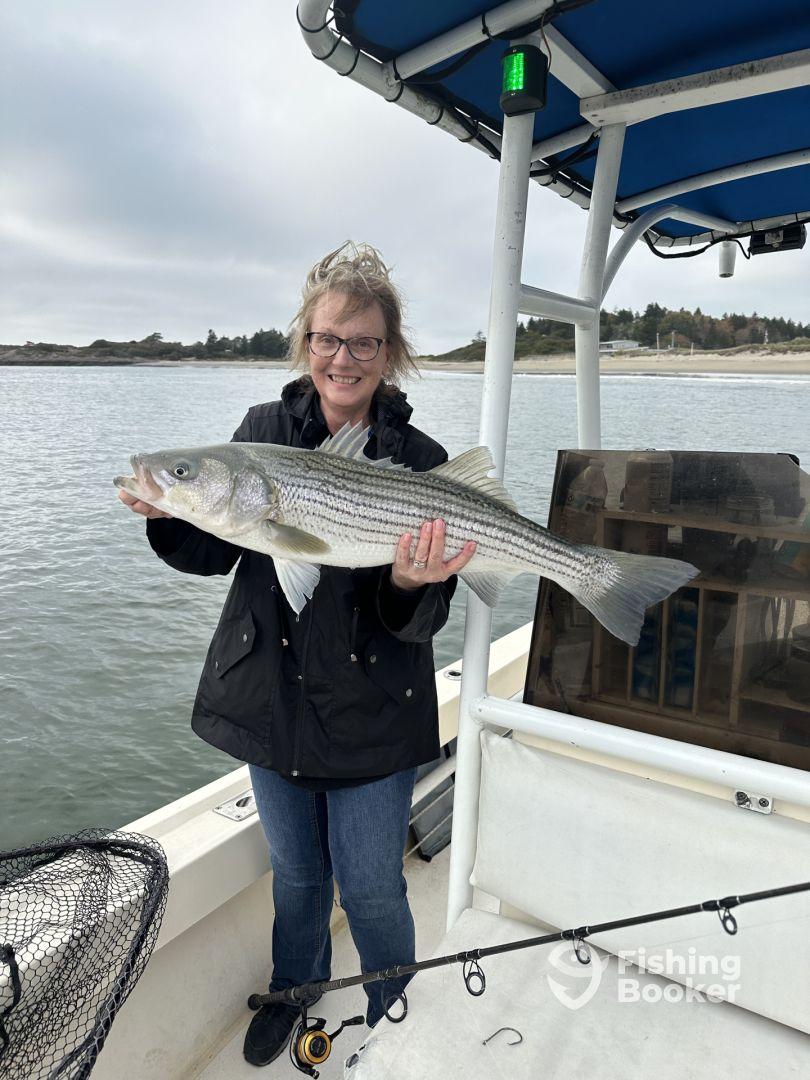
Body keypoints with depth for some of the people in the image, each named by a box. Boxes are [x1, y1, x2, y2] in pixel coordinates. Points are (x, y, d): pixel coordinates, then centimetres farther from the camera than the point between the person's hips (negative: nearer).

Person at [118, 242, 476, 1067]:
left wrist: (412, 586, -34)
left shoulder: (418, 462, -11)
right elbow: (215, 553, 0)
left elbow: (422, 622, -13)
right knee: (295, 873, 23)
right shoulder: (263, 429, -3)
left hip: (371, 712, -2)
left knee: (371, 890, 13)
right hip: (272, 697, 3)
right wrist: (170, 518, -20)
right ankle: (293, 994, 53)